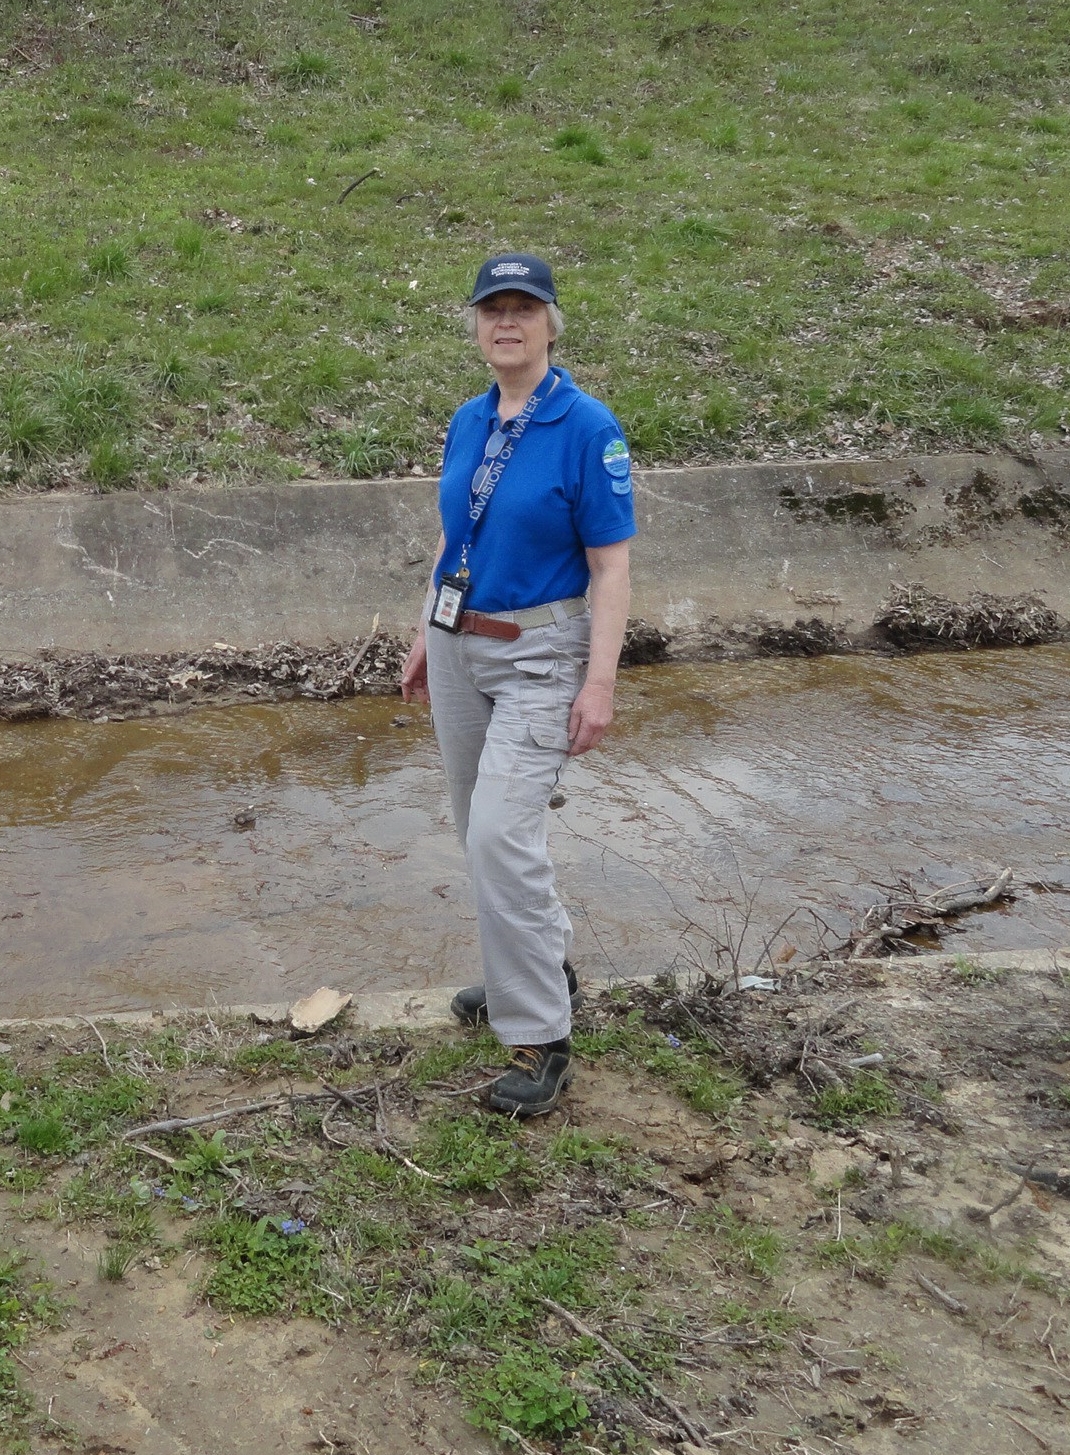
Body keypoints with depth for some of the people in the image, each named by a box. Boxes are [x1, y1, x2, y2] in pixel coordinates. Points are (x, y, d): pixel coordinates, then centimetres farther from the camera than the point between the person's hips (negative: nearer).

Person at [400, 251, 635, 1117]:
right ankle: (543, 970, 36)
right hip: (459, 647, 7)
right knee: (481, 828, 15)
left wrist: (600, 682, -19)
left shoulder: (587, 427, -13)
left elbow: (611, 565, -14)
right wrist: (427, 638, 17)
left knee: (502, 830, -16)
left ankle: (541, 1039, -5)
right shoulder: (468, 422, 6)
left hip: (540, 655, -7)